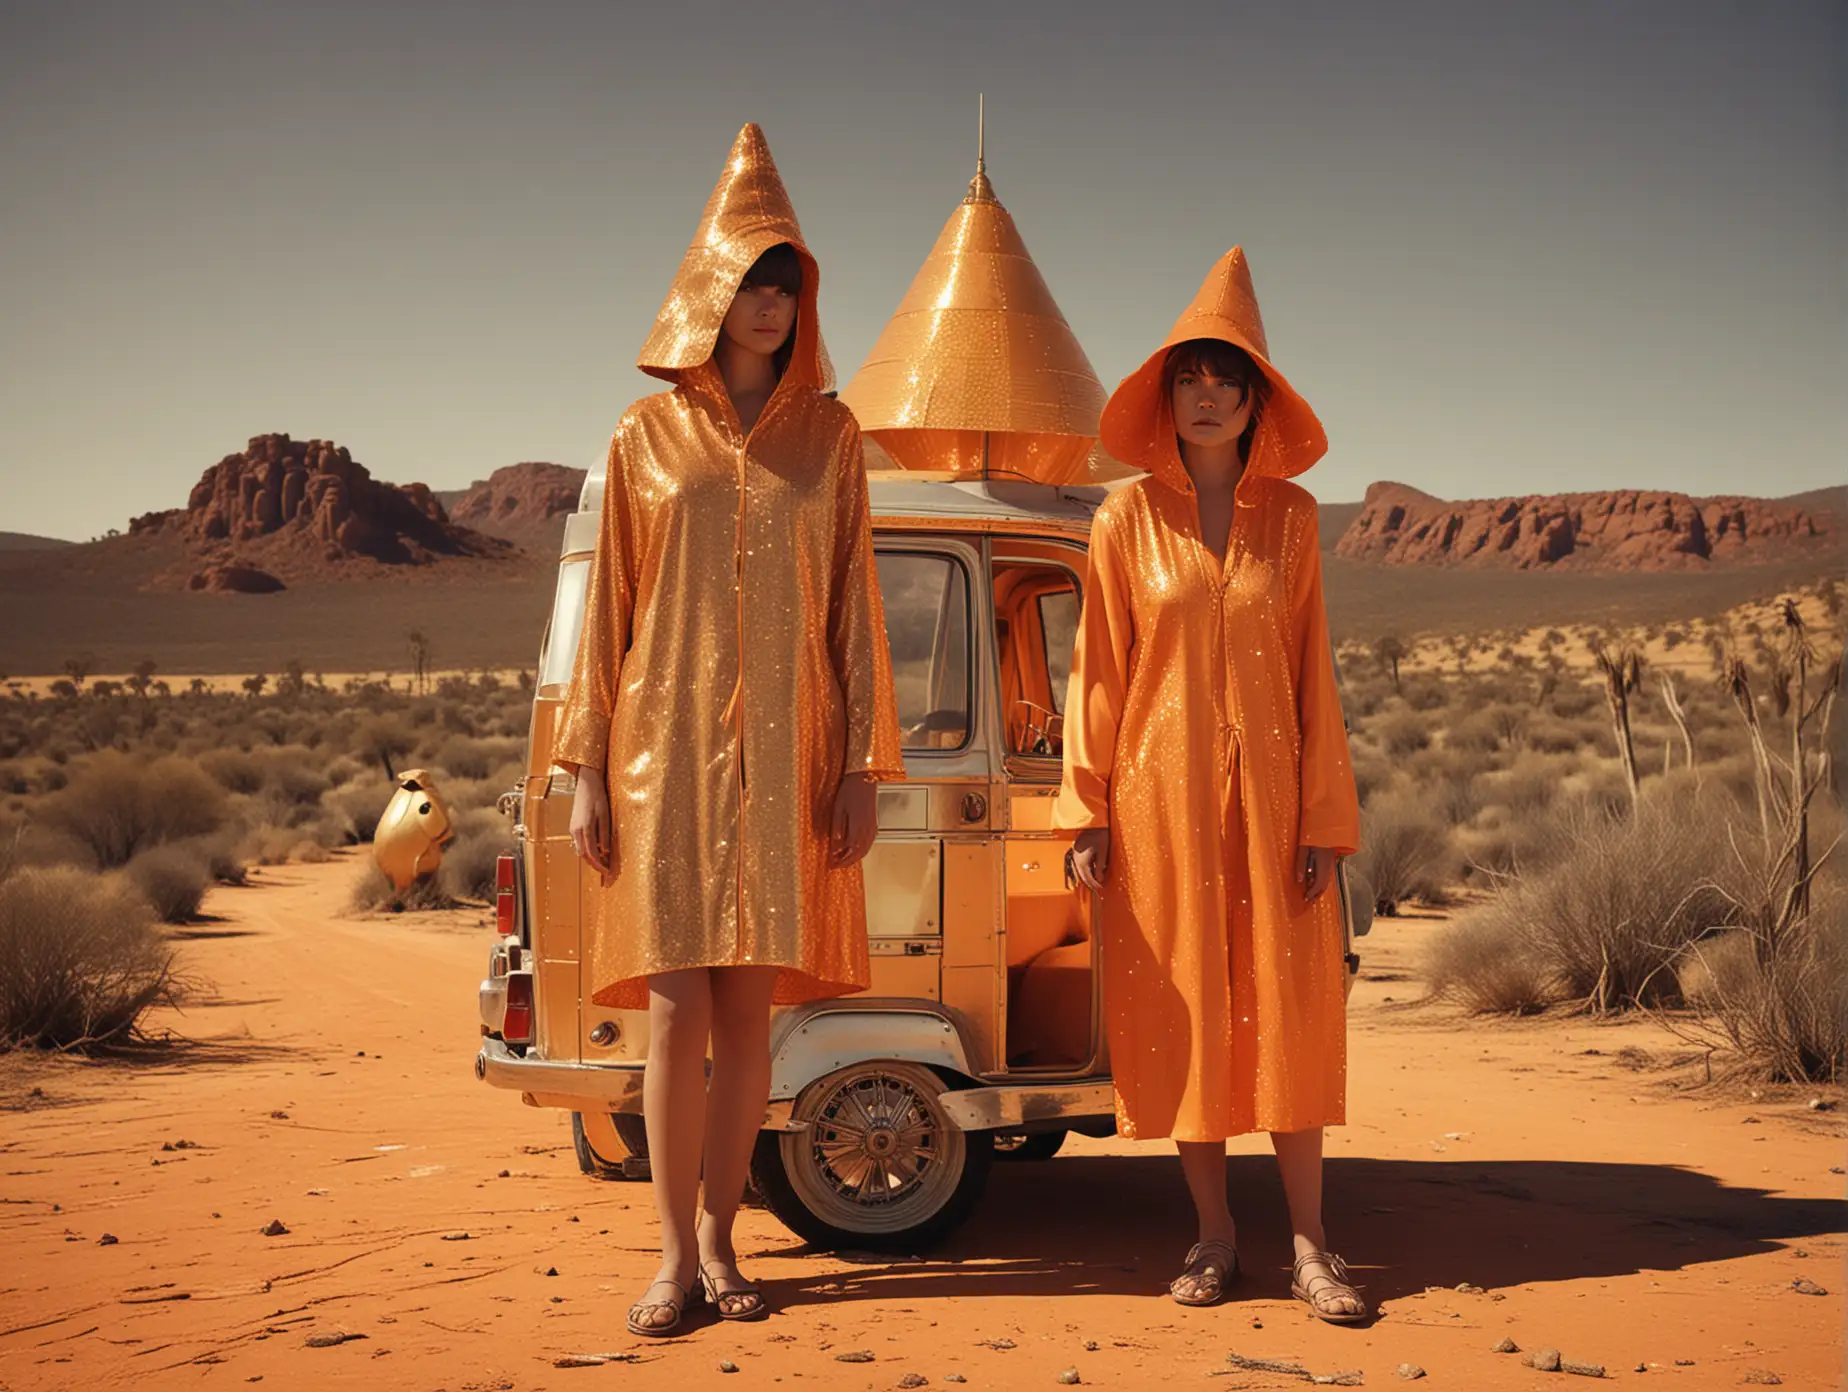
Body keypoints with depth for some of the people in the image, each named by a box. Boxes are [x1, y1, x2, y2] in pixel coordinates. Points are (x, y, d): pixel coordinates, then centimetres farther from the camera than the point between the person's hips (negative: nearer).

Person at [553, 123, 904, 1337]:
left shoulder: (827, 436, 8)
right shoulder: (648, 436, 6)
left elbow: (852, 601, 6)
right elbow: (610, 606, 5)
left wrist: (862, 762, 0)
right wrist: (589, 770, 0)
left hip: (785, 754, 1)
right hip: (669, 747, -1)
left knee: (749, 1010, 4)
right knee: (677, 1009, -4)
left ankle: (720, 1238, 14)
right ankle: (677, 1252, 4)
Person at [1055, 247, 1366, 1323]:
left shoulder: (1289, 515, 6)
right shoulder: (1130, 516, 2)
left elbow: (1313, 668, 5)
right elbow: (1099, 667, 2)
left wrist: (1324, 816, 0)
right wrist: (1088, 811, -3)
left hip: (1268, 788, 1)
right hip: (1162, 788, 0)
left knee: (1285, 1008, 0)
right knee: (1183, 1009, 3)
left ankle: (1310, 1242, 7)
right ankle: (1215, 1233, 14)